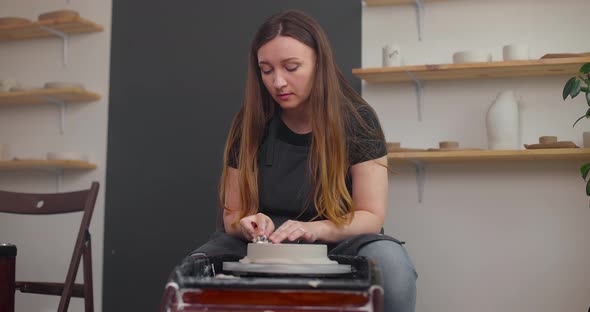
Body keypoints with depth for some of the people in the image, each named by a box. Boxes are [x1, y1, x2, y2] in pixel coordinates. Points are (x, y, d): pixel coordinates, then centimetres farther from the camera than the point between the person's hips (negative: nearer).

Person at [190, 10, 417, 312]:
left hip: (337, 244, -1)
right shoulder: (250, 124, -5)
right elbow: (233, 214, 1)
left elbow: (371, 216, -9)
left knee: (390, 265, -34)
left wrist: (314, 229, -28)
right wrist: (250, 225, -23)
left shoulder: (357, 120, -9)